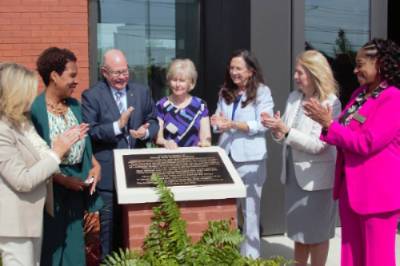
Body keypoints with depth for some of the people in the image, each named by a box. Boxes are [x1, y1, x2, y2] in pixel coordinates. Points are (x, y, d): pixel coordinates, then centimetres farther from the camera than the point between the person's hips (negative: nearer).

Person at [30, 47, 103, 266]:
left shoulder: (74, 105, 7)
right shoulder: (35, 109, -16)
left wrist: (95, 165, -2)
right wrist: (62, 179, -17)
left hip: (77, 186, 7)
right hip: (50, 188, -6)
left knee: (74, 243, 15)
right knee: (52, 246, 6)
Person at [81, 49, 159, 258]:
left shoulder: (142, 92, 6)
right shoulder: (91, 96, -6)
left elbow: (153, 121, 9)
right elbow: (89, 131, -13)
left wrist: (146, 132, -13)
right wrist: (117, 126, -23)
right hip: (108, 172, -4)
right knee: (110, 223, 7)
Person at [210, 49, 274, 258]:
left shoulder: (262, 92, -5)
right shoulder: (225, 92, 11)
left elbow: (263, 124, -13)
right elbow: (219, 119, 13)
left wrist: (232, 124, -20)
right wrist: (217, 123, -11)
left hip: (250, 159, -5)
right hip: (226, 157, 5)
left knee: (250, 210, 8)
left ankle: (250, 256, 19)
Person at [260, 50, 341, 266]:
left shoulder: (330, 103, -15)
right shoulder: (293, 98, 6)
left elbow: (318, 145, -21)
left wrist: (286, 130, -27)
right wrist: (277, 130, -11)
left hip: (316, 177, -7)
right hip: (293, 173, 7)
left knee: (316, 234, 9)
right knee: (299, 232, 18)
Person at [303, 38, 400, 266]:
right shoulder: (360, 94, 11)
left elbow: (365, 143, -22)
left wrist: (329, 124, -18)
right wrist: (324, 121, -3)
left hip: (378, 192, -8)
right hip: (350, 188, 8)